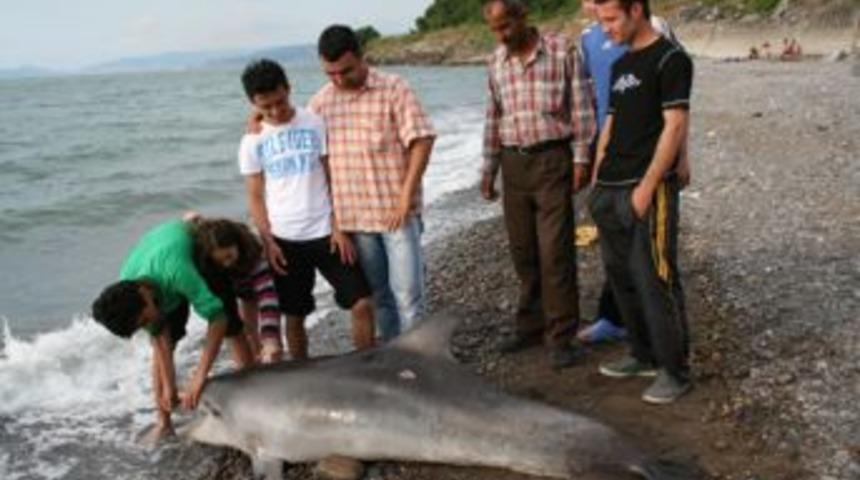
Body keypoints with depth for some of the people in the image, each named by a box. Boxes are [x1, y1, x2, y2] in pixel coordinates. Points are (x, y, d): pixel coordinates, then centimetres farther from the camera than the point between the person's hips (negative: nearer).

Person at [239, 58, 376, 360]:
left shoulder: (314, 124, -2)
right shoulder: (252, 142, 2)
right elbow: (255, 198, 4)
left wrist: (339, 226, -8)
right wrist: (268, 242, -5)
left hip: (325, 232, -1)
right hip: (285, 239, 1)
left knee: (362, 303, -7)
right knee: (295, 316, 9)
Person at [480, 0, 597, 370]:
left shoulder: (562, 52, -5)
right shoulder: (496, 63, 9)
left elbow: (581, 108, -5)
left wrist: (581, 159, -10)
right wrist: (488, 170, 14)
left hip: (552, 160, -5)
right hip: (513, 164, 5)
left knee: (555, 251, -6)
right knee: (523, 251, 10)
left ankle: (560, 336, 3)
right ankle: (531, 325, 24)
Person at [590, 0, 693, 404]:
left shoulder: (670, 59, -7)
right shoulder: (621, 65, 18)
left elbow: (675, 126, -14)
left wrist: (646, 186, -18)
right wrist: (597, 182, 14)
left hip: (648, 189, -8)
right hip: (610, 191, 8)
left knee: (655, 281, -5)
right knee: (621, 277, 14)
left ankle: (674, 370, 7)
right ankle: (644, 355, 28)